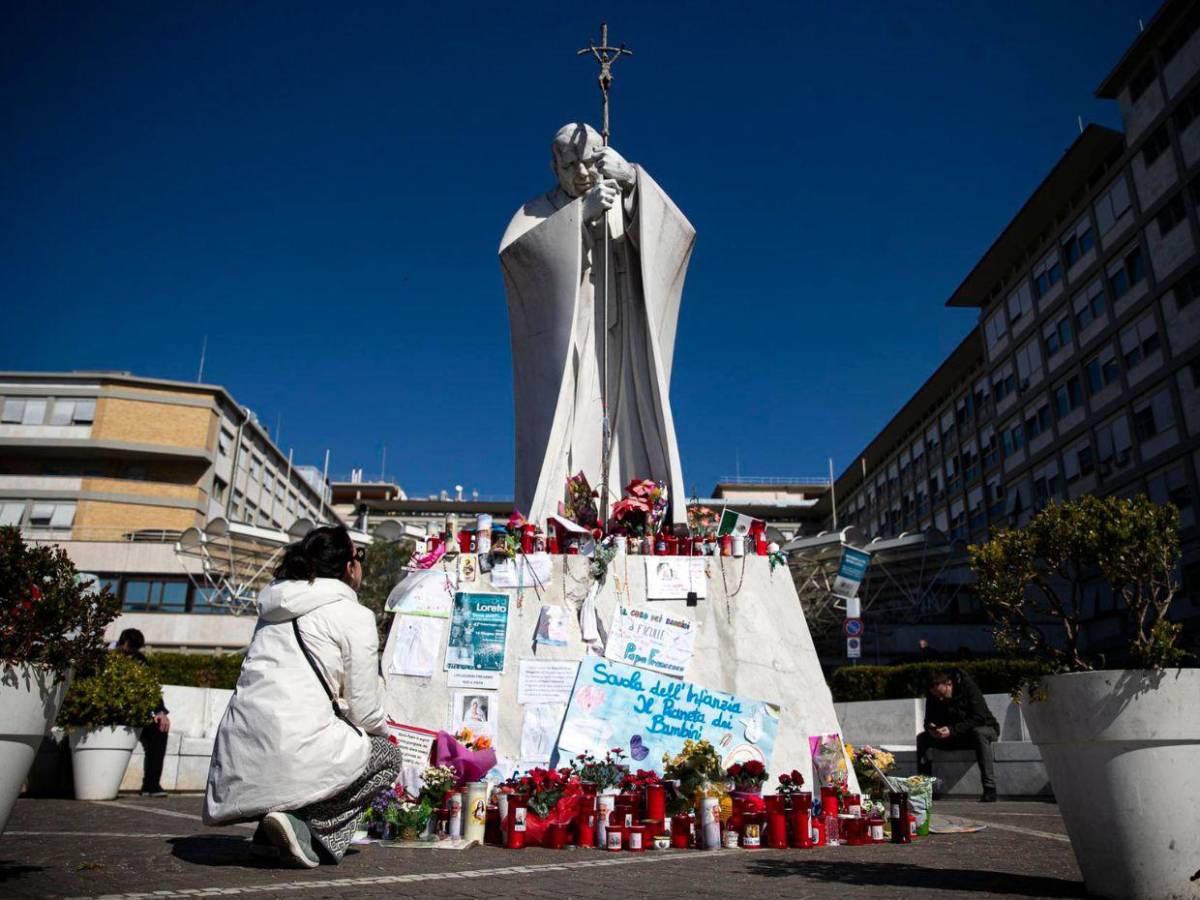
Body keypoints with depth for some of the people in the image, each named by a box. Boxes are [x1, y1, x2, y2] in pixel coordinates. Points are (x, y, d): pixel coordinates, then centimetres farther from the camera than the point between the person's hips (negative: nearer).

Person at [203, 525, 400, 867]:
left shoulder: (274, 610, 20)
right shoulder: (354, 615, -2)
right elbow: (365, 709, -2)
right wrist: (383, 731, 22)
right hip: (294, 752, -8)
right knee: (387, 753, 18)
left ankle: (270, 830, 14)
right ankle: (309, 826, -3)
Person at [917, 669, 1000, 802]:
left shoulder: (969, 687, -23)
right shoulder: (932, 696, -7)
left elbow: (979, 718, -29)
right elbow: (929, 719, -1)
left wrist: (952, 730, -38)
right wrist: (930, 727, -26)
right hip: (954, 736, 5)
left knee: (979, 733, -40)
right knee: (922, 738, -13)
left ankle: (989, 790, -39)